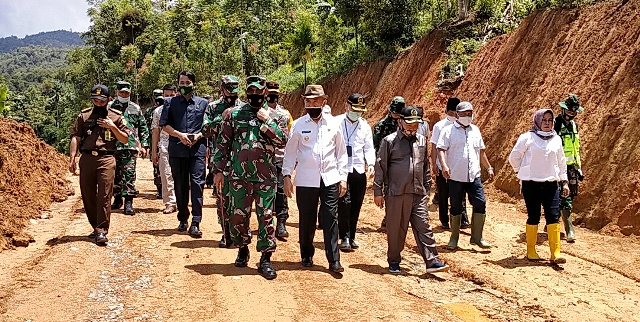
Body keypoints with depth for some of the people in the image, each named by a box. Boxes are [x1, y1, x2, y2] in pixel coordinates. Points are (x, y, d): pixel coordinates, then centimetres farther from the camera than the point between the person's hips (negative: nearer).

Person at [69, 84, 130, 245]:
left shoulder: (116, 116, 8)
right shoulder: (84, 116, 12)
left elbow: (125, 139, 8)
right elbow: (75, 137, 8)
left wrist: (112, 127, -7)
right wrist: (72, 158, -2)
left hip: (106, 159, -3)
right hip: (86, 158, 3)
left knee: (104, 196, -8)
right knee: (87, 195, 8)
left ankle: (102, 231, -6)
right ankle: (96, 227, 23)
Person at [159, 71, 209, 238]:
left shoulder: (203, 103, 12)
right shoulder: (170, 102, 11)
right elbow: (164, 124, 4)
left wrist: (199, 135, -9)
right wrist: (180, 135, -11)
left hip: (197, 149, -1)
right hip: (177, 150, 1)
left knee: (197, 184, -9)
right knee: (180, 185, 9)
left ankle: (195, 223, -10)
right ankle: (183, 219, 23)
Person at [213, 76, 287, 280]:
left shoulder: (274, 116, 6)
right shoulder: (234, 115, 6)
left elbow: (283, 141, -7)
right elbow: (223, 144, 6)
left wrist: (267, 121, -12)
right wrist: (219, 170, 1)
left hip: (266, 178, -1)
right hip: (239, 176, 1)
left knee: (266, 217, 1)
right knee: (238, 216, 9)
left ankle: (266, 259, 9)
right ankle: (243, 249, 32)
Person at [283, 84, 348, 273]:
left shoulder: (333, 124, 5)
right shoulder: (299, 125, 1)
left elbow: (341, 152, 9)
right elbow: (290, 152, 6)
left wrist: (343, 177, 5)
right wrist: (287, 176, -1)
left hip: (330, 179, 1)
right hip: (305, 180, 0)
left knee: (330, 219, -2)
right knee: (307, 220, 8)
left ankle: (334, 261, 4)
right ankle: (307, 256, 25)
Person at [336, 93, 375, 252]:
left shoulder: (365, 126, 11)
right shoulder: (336, 123, -1)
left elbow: (369, 148, 12)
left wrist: (370, 164, -5)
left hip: (359, 170, 4)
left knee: (356, 206, 9)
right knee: (344, 203, -11)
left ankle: (351, 237, 21)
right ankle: (345, 238, -2)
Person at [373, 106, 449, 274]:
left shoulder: (422, 140, 13)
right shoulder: (390, 141, -3)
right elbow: (380, 167, -2)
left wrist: (427, 189, 19)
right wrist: (378, 192, -4)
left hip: (418, 193, 4)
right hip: (396, 193, -4)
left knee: (423, 226, 2)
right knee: (395, 229, 5)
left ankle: (431, 261, 4)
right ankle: (394, 261, 19)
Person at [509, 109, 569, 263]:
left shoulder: (556, 139, 11)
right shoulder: (527, 138, -3)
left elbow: (561, 162, 18)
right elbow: (514, 158, 3)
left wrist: (564, 182, 15)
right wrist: (524, 172, 5)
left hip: (551, 184, 4)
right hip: (531, 184, -3)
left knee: (554, 216, -5)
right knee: (533, 217, 2)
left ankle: (556, 252, -2)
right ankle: (531, 250, 15)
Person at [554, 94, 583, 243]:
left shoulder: (574, 125, 14)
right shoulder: (554, 125, -10)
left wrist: (579, 167, 20)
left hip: (571, 166, 8)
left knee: (572, 194, 11)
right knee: (565, 198, -10)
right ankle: (570, 231, -10)